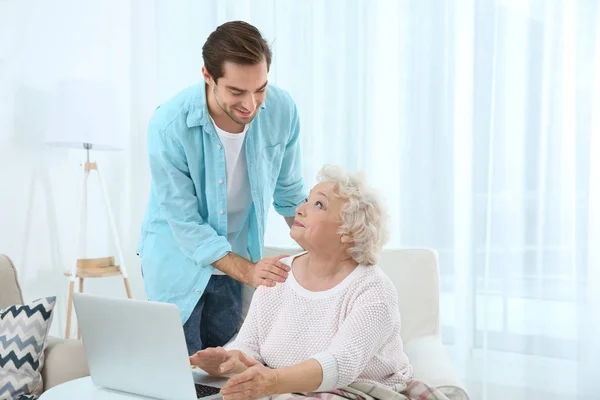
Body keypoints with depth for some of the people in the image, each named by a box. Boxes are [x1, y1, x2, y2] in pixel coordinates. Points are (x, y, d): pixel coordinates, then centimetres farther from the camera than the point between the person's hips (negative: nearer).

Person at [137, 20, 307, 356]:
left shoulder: (282, 109, -15)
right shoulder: (169, 125, -25)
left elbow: (290, 193, 2)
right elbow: (185, 224, -21)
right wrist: (247, 271, -28)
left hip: (239, 259, 3)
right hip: (178, 259, -3)